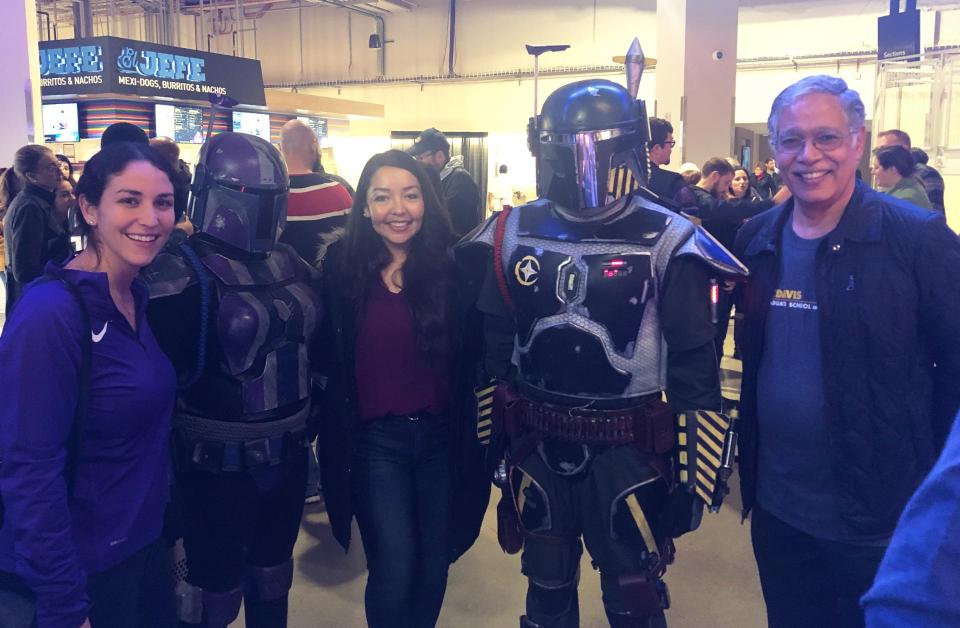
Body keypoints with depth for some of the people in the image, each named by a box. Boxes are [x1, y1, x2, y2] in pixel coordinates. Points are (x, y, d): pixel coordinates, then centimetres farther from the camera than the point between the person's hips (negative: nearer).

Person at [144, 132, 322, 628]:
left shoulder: (290, 264, 4)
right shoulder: (183, 275, -17)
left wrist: (311, 415, 16)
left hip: (288, 452, 6)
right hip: (219, 463, -6)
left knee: (273, 574, 22)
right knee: (215, 586, 9)